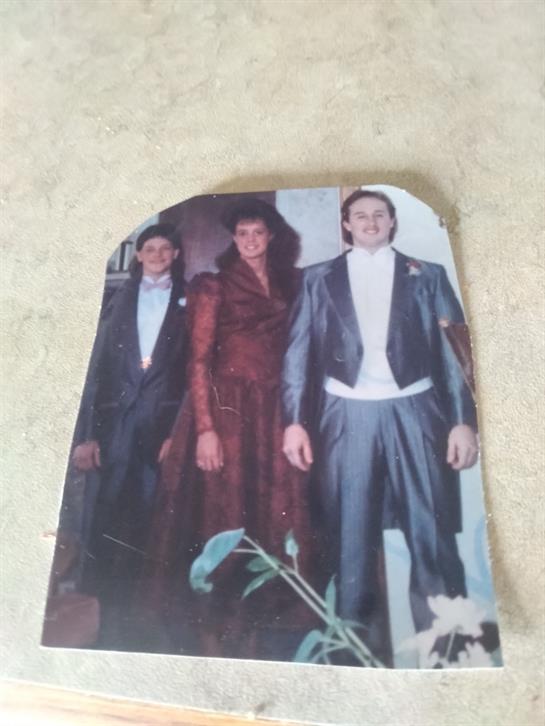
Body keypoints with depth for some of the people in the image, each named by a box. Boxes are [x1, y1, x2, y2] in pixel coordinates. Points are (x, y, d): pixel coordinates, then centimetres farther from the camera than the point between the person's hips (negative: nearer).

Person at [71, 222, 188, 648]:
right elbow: (97, 367, 7)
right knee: (104, 517, 1)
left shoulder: (189, 302, 9)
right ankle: (95, 609, 15)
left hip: (163, 420, -1)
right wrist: (87, 433, -1)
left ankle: (120, 613, 17)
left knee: (144, 518, 2)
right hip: (116, 418, 2)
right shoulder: (119, 300, 14)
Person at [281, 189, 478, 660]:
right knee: (351, 540, 7)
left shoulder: (427, 276, 11)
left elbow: (454, 350, 6)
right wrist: (294, 421, -2)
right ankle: (360, 639, 24)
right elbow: (299, 351, 6)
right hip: (347, 416, 0)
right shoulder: (319, 279, 11)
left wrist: (464, 420, -3)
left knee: (432, 538, 2)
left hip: (414, 412, 0)